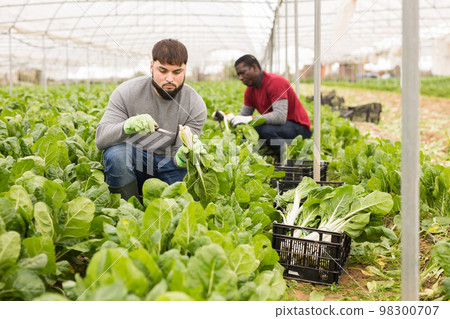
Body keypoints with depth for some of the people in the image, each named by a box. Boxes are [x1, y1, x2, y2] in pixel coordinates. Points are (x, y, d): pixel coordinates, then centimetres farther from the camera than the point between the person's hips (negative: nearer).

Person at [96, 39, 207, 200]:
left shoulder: (196, 105, -9)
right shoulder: (127, 92, -12)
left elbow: (179, 152, -10)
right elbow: (100, 138, -19)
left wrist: (183, 158, -37)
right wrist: (127, 126, -40)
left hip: (168, 165, 1)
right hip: (132, 160, 0)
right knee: (117, 154, -34)